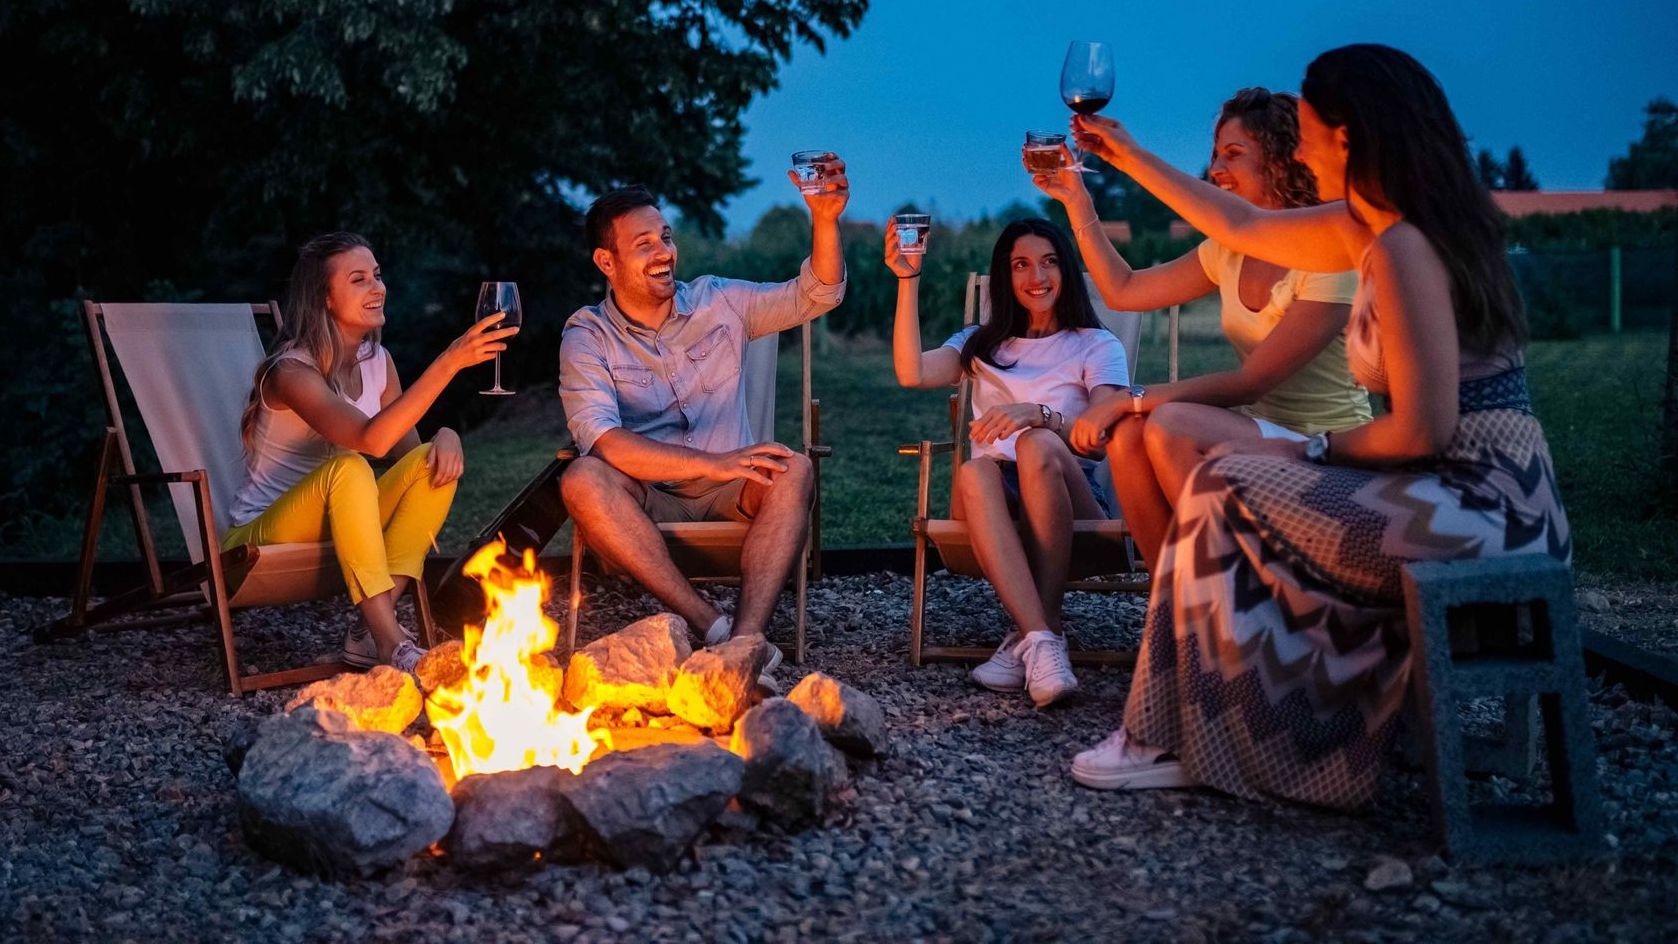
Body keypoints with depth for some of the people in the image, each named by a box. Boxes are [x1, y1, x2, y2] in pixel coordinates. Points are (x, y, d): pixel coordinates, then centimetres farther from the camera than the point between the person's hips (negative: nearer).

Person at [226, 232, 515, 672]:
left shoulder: (377, 361, 3)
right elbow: (371, 439, -37)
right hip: (264, 537, -7)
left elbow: (409, 449, 1)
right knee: (348, 467, -34)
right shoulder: (292, 370, -20)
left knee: (434, 462, -16)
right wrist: (449, 362, -42)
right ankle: (390, 642, -34)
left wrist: (445, 436, -23)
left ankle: (371, 627, -21)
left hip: (338, 528, 7)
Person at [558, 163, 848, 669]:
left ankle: (745, 638, -44)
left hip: (727, 498, 2)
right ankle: (714, 628, -37)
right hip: (646, 502, -2)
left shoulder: (718, 302, 8)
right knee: (583, 479, -33)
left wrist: (824, 219, -11)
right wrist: (712, 464, -29)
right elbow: (600, 439, -19)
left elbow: (815, 296, 8)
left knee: (794, 469, -29)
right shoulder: (587, 337, -4)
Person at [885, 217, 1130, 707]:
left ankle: (1029, 637, -36)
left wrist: (1039, 415, -26)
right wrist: (908, 280, -3)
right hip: (997, 503, 2)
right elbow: (911, 372, 2)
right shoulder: (982, 344, 24)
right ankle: (1042, 640, -45)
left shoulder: (1097, 346, 13)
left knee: (1037, 445, -35)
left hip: (1070, 494, -2)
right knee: (974, 471, -34)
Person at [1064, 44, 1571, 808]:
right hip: (1479, 496, 9)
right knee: (1237, 480, 14)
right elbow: (1242, 227, 23)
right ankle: (1196, 735, 17)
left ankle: (1187, 740, 8)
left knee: (1229, 496, -5)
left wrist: (1321, 450, -5)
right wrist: (1129, 158, 29)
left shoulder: (1401, 247, -19)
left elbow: (1423, 429, -23)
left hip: (1479, 505, -9)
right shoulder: (1367, 226, 9)